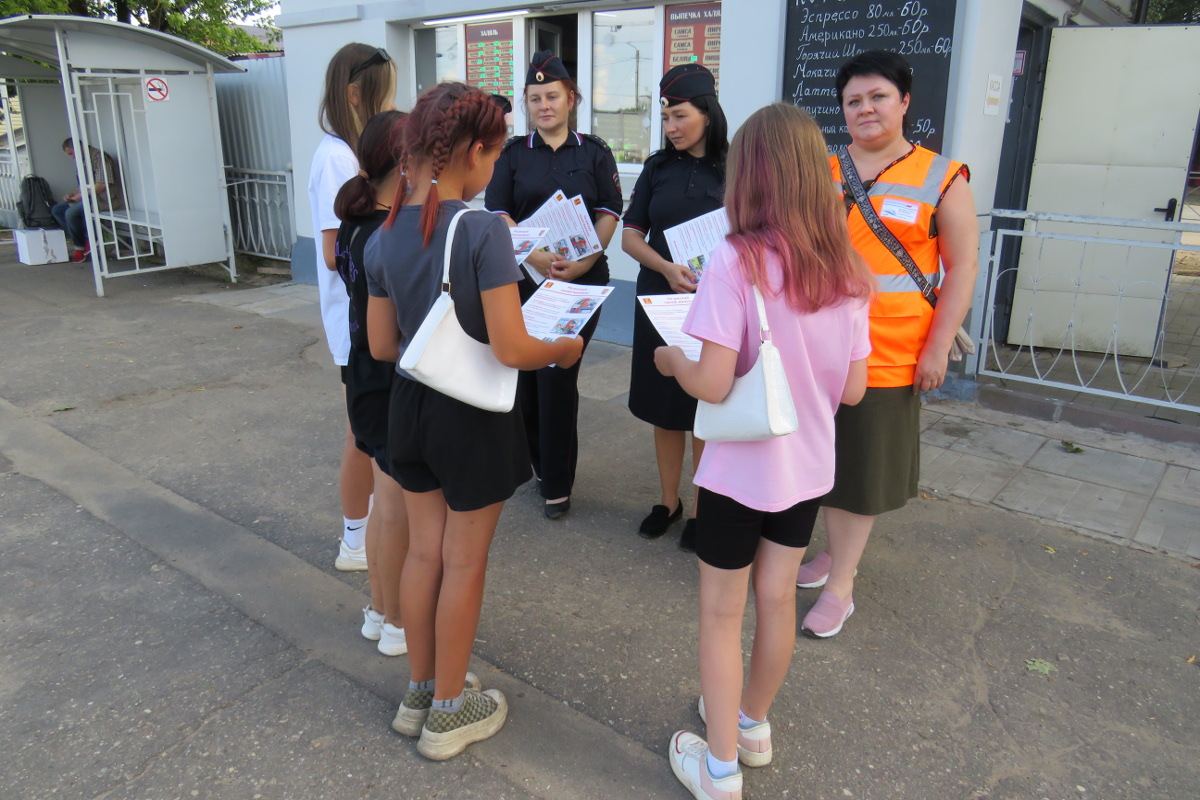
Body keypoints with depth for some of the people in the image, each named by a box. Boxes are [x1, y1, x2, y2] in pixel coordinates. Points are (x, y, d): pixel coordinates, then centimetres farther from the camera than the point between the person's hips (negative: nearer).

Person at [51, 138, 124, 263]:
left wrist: (82, 195, -16)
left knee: (71, 213, -28)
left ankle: (80, 247, -5)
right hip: (89, 197, 10)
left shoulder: (99, 156, -11)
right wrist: (72, 194, 5)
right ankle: (86, 240, -8)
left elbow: (103, 184, -20)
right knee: (56, 210, 3)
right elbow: (85, 186, 23)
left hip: (103, 198, -10)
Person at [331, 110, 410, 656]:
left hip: (364, 380, 9)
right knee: (398, 509, 7)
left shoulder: (355, 224, 4)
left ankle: (378, 609, 38)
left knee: (385, 501, 22)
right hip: (395, 387, -9)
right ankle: (398, 625, 25)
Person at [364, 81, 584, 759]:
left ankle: (420, 694, 37)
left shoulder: (385, 235, 0)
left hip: (410, 406, 6)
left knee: (424, 551, 19)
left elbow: (382, 345, 6)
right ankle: (450, 713, 29)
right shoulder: (484, 229, -21)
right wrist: (566, 347, -4)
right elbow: (512, 351, -23)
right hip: (473, 416, -6)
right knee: (464, 562, 10)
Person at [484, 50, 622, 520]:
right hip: (524, 281, 2)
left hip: (581, 282, -2)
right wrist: (537, 258, -17)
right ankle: (538, 464, 26)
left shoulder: (594, 153, 8)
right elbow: (498, 215, -1)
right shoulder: (513, 154, 9)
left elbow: (609, 215, 1)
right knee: (526, 373, 5)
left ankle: (557, 483, 6)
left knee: (558, 377, -6)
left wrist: (583, 262, -16)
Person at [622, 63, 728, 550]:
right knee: (664, 409, 12)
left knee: (704, 412, 5)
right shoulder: (658, 168, 6)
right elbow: (630, 235, 3)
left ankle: (700, 509, 22)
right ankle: (668, 502, 29)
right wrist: (667, 268, -16)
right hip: (660, 301, 4)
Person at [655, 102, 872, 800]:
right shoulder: (847, 270, -3)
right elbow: (852, 388, 0)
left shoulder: (736, 262, -20)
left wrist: (670, 359, -5)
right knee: (778, 599, 21)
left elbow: (713, 383, -25)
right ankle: (753, 723, 44)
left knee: (722, 612, 11)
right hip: (809, 464, 6)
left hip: (741, 468, -5)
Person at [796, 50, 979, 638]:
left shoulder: (941, 178, -3)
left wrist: (938, 348, -9)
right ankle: (834, 555, 33)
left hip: (889, 357, -3)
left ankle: (840, 585, 18)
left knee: (863, 466, 7)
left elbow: (962, 268, -3)